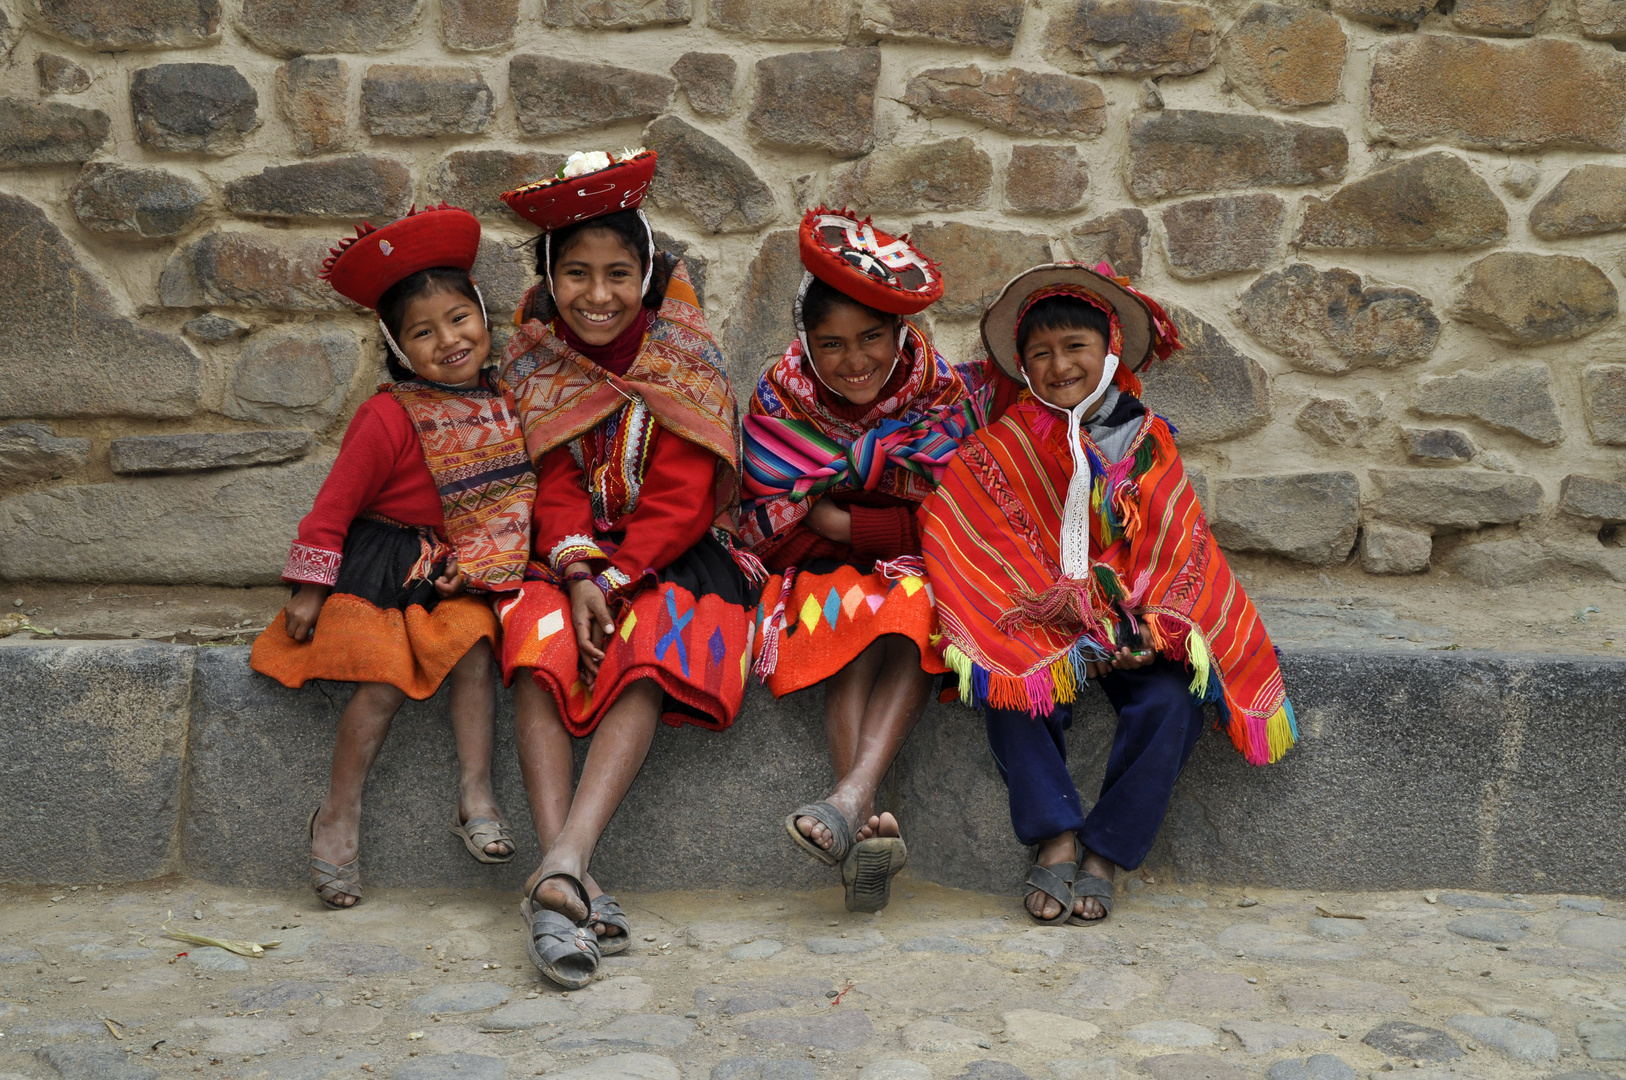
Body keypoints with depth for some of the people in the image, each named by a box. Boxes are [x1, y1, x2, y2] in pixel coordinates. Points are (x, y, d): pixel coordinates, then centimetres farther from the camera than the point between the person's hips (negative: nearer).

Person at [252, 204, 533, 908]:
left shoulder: (500, 402, 5)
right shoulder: (390, 416, -13)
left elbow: (512, 492, 17)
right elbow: (337, 499, -10)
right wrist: (310, 586, -10)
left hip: (458, 571, 5)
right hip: (382, 563, -4)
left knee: (474, 645, -21)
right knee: (385, 677, -17)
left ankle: (475, 795, -15)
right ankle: (338, 815, -2)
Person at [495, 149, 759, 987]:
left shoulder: (684, 362, -3)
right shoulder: (533, 365, 5)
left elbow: (680, 504, -8)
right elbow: (555, 491, 0)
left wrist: (612, 579, -20)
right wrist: (577, 577, -19)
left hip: (674, 558, -2)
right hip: (571, 561, 2)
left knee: (647, 660, -33)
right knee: (537, 644, -29)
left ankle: (566, 859, -45)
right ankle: (570, 885, -40)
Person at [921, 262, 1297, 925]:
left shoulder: (1148, 443, 7)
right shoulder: (1006, 443, 3)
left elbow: (1179, 543, 4)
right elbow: (949, 523, -8)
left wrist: (1155, 622, -16)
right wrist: (1052, 598, -16)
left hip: (1132, 618, 1)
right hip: (1035, 621, -1)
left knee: (1174, 701, -26)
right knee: (1012, 692, -31)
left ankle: (1104, 855, -18)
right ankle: (1055, 838, -21)